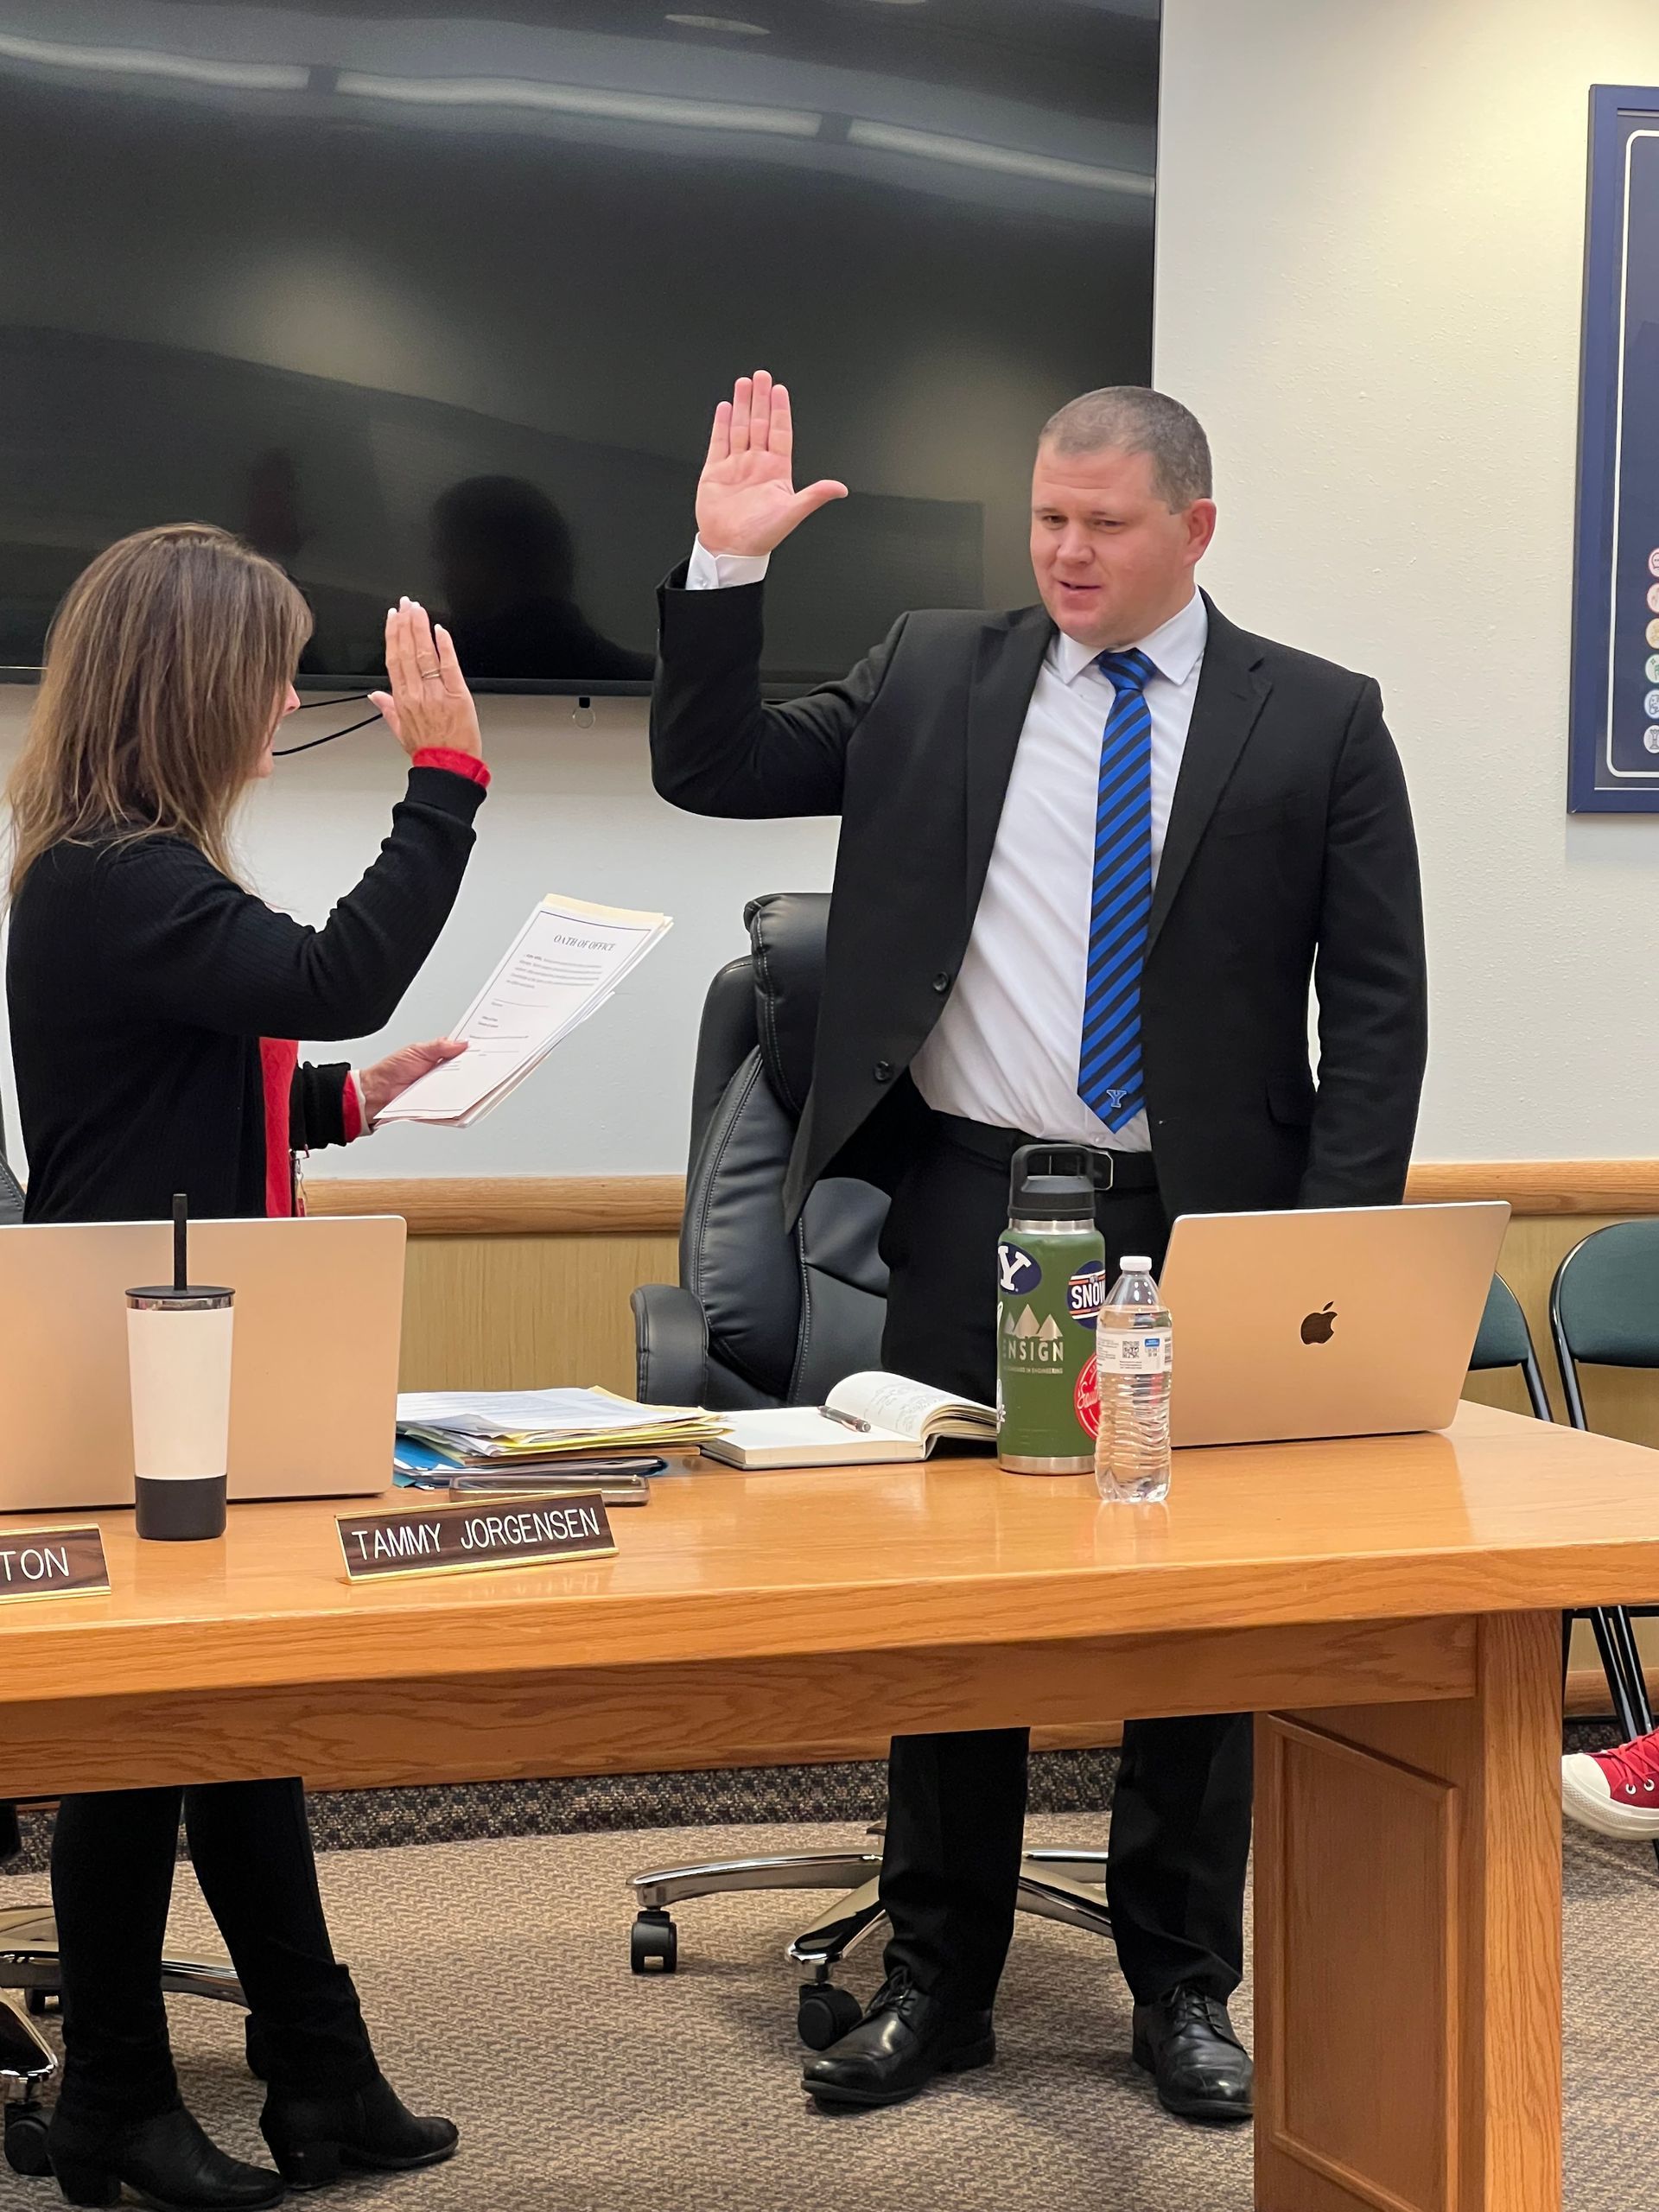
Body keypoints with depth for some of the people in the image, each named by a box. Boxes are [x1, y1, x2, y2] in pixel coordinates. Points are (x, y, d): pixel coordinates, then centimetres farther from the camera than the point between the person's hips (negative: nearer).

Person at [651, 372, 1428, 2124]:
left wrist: (1331, 1246, -9)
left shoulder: (1317, 723, 1)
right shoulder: (931, 678, 7)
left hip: (1201, 1226, -1)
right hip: (967, 1210, 2)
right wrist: (727, 565, -6)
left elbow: (1378, 1006, -1)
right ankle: (937, 1981, 21)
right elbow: (709, 768, 7)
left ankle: (1182, 1987, 22)